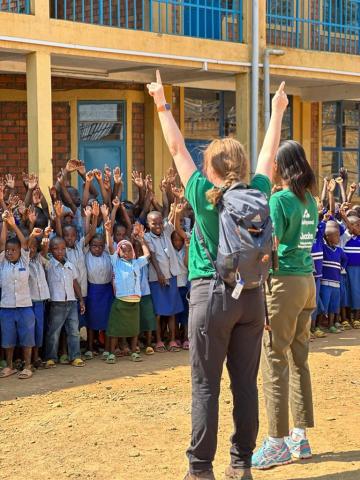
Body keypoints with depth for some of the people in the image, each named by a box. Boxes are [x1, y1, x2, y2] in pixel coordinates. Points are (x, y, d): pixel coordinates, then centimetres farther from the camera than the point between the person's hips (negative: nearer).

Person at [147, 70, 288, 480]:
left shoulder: (203, 195, -5)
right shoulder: (256, 193, 2)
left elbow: (177, 149, 3)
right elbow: (268, 154, 18)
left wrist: (163, 105, 13)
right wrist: (277, 112, 30)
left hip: (212, 294, -4)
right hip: (251, 295, 4)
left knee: (205, 386, 0)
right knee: (246, 384, 7)